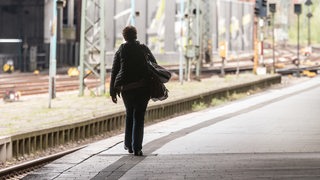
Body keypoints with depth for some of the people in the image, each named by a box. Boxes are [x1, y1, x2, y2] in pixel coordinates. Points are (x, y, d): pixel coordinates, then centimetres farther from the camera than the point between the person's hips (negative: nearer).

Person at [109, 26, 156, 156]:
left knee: (129, 115, 21)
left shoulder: (120, 51, 4)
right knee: (139, 117, 0)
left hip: (126, 88, 1)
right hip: (143, 88, -1)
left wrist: (113, 91, 7)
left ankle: (128, 145, 22)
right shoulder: (144, 49, 3)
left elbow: (114, 72, 3)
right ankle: (137, 148, -8)